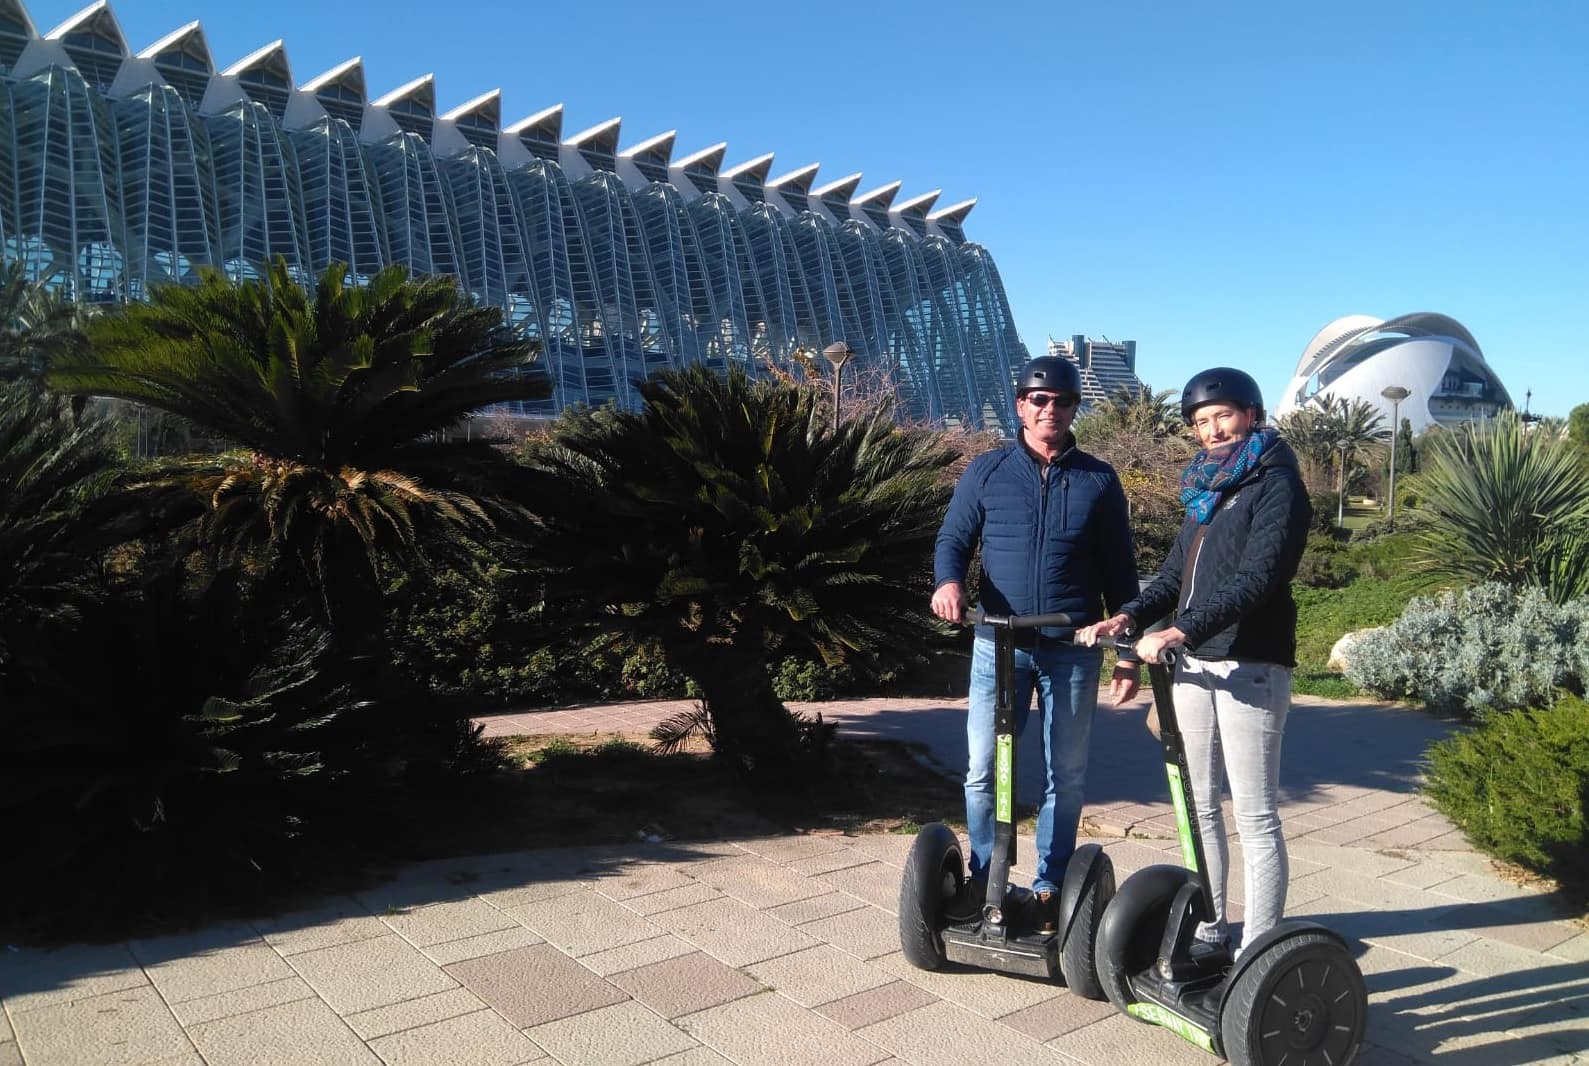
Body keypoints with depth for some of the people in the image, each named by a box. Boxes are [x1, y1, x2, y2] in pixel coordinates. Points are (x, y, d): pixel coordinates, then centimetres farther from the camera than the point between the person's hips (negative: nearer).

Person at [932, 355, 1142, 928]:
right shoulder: (987, 471, 4)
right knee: (983, 770, 0)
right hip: (999, 644, -1)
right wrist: (948, 582, -18)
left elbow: (1119, 572, 9)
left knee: (1066, 776, 10)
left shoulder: (1098, 480, 6)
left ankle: (1050, 887, 24)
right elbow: (953, 540, 5)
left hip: (1074, 649, 1)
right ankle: (984, 879, 19)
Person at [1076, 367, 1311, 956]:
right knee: (1199, 803, 14)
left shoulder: (1276, 484, -7)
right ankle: (1207, 928, 25)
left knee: (1255, 813, -4)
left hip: (1250, 667, -8)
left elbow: (1256, 579, -20)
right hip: (1195, 662, 8)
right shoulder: (1206, 486, 17)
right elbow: (1176, 572, 16)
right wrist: (1130, 616, -1)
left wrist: (1180, 630, -28)